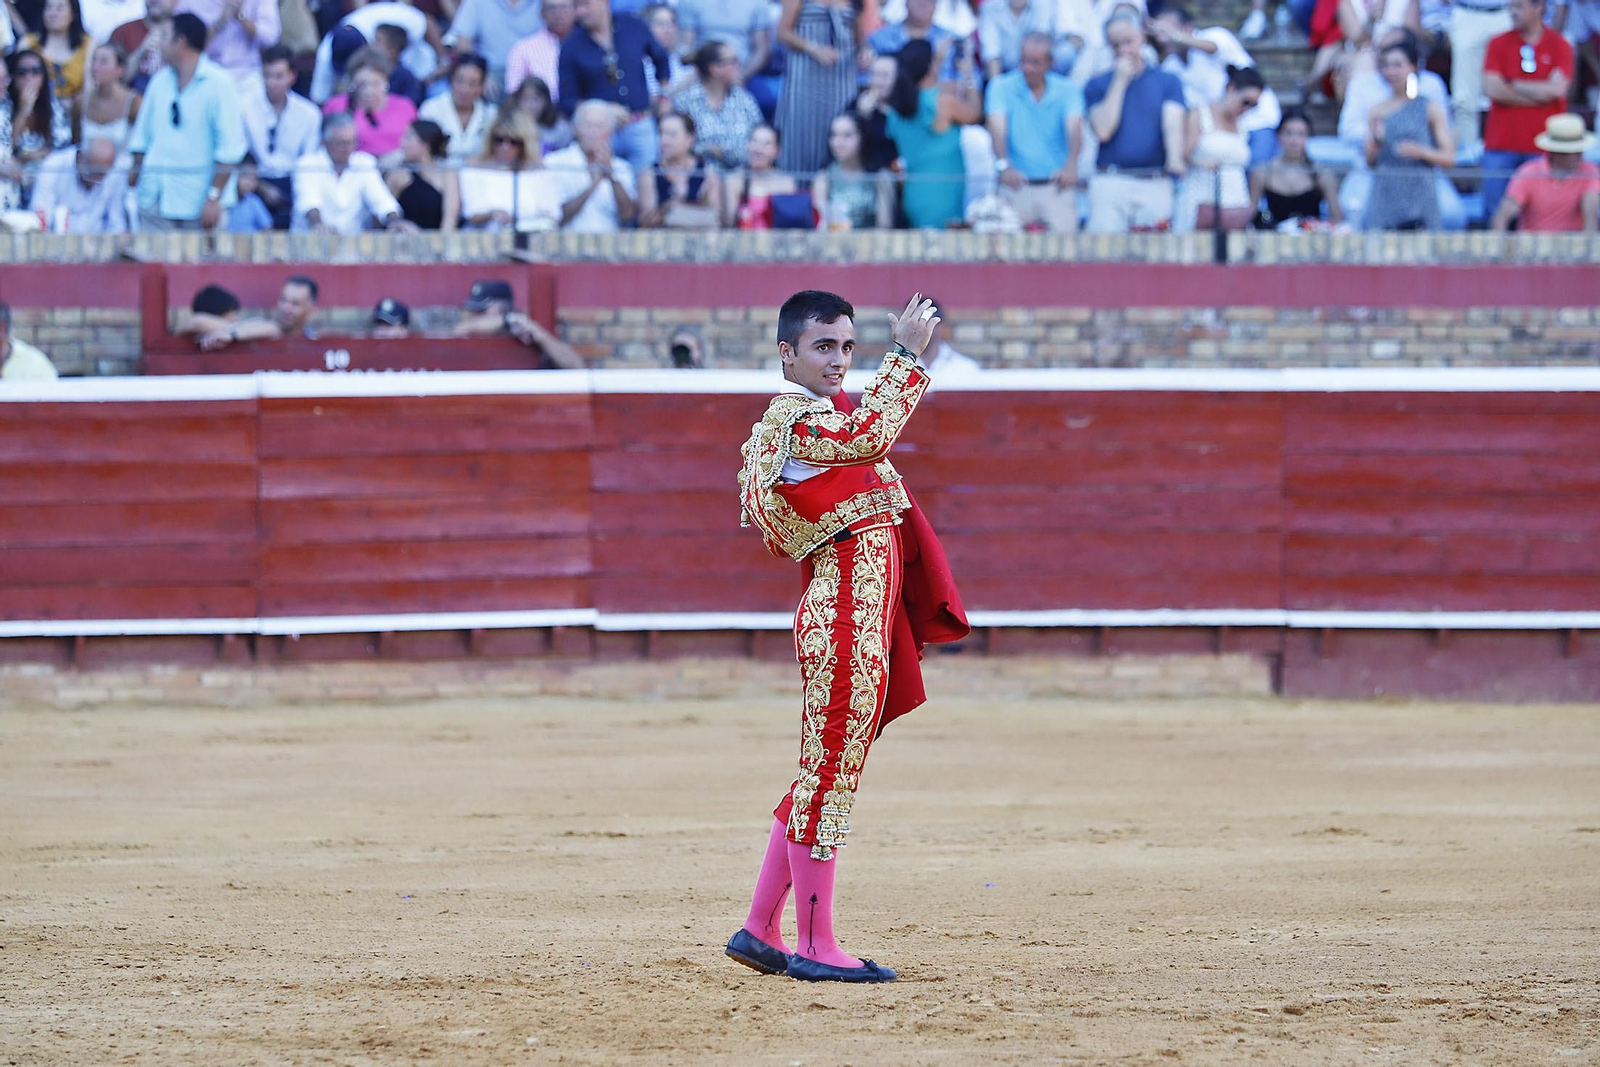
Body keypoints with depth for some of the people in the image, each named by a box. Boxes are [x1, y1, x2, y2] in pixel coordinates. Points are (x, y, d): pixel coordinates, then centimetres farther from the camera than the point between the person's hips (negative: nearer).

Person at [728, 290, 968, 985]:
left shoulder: (823, 413, 18)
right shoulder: (792, 423, -13)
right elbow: (870, 437, -27)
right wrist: (906, 354, -23)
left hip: (866, 614, 11)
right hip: (845, 617, -11)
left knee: (824, 775, 15)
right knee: (829, 776, -5)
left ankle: (759, 931, 21)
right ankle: (814, 947, -1)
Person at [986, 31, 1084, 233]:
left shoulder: (1067, 90, 4)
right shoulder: (1002, 87, 2)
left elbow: (1074, 129, -11)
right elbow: (998, 128, -12)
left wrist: (1071, 165, -32)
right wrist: (1004, 165, -32)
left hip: (1057, 186, 0)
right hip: (1016, 187, 0)